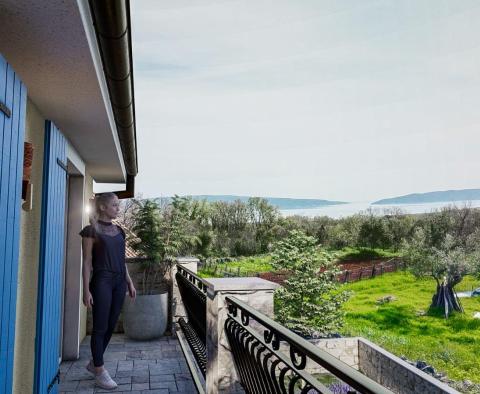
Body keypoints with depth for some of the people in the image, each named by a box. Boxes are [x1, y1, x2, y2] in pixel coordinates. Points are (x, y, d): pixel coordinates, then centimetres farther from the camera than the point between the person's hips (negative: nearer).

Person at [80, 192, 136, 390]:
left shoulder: (119, 230, 12)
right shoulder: (91, 230, -5)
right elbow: (87, 262, -7)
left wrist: (130, 283, 14)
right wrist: (86, 290, -11)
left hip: (119, 282, 6)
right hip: (102, 281, -6)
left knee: (111, 326, 12)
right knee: (100, 327, 1)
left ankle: (94, 362, 29)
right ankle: (100, 372, 12)